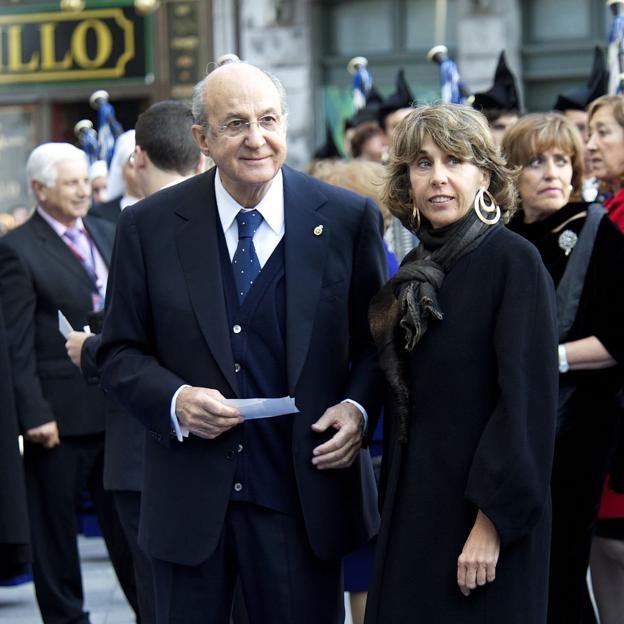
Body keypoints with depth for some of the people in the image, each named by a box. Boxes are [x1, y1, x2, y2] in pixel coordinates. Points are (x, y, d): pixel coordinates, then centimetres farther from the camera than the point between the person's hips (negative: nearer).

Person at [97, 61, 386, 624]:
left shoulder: (349, 219, -1)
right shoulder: (149, 227, 0)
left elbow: (378, 339, 7)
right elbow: (120, 354, 4)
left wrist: (358, 407, -12)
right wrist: (174, 400, -15)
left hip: (303, 499, 0)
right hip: (188, 503, 1)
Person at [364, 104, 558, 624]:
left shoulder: (514, 261, -12)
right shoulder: (416, 269, 9)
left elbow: (528, 400, -17)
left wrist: (493, 522, -20)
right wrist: (393, 510, 14)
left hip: (486, 512, -7)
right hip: (414, 507, 7)